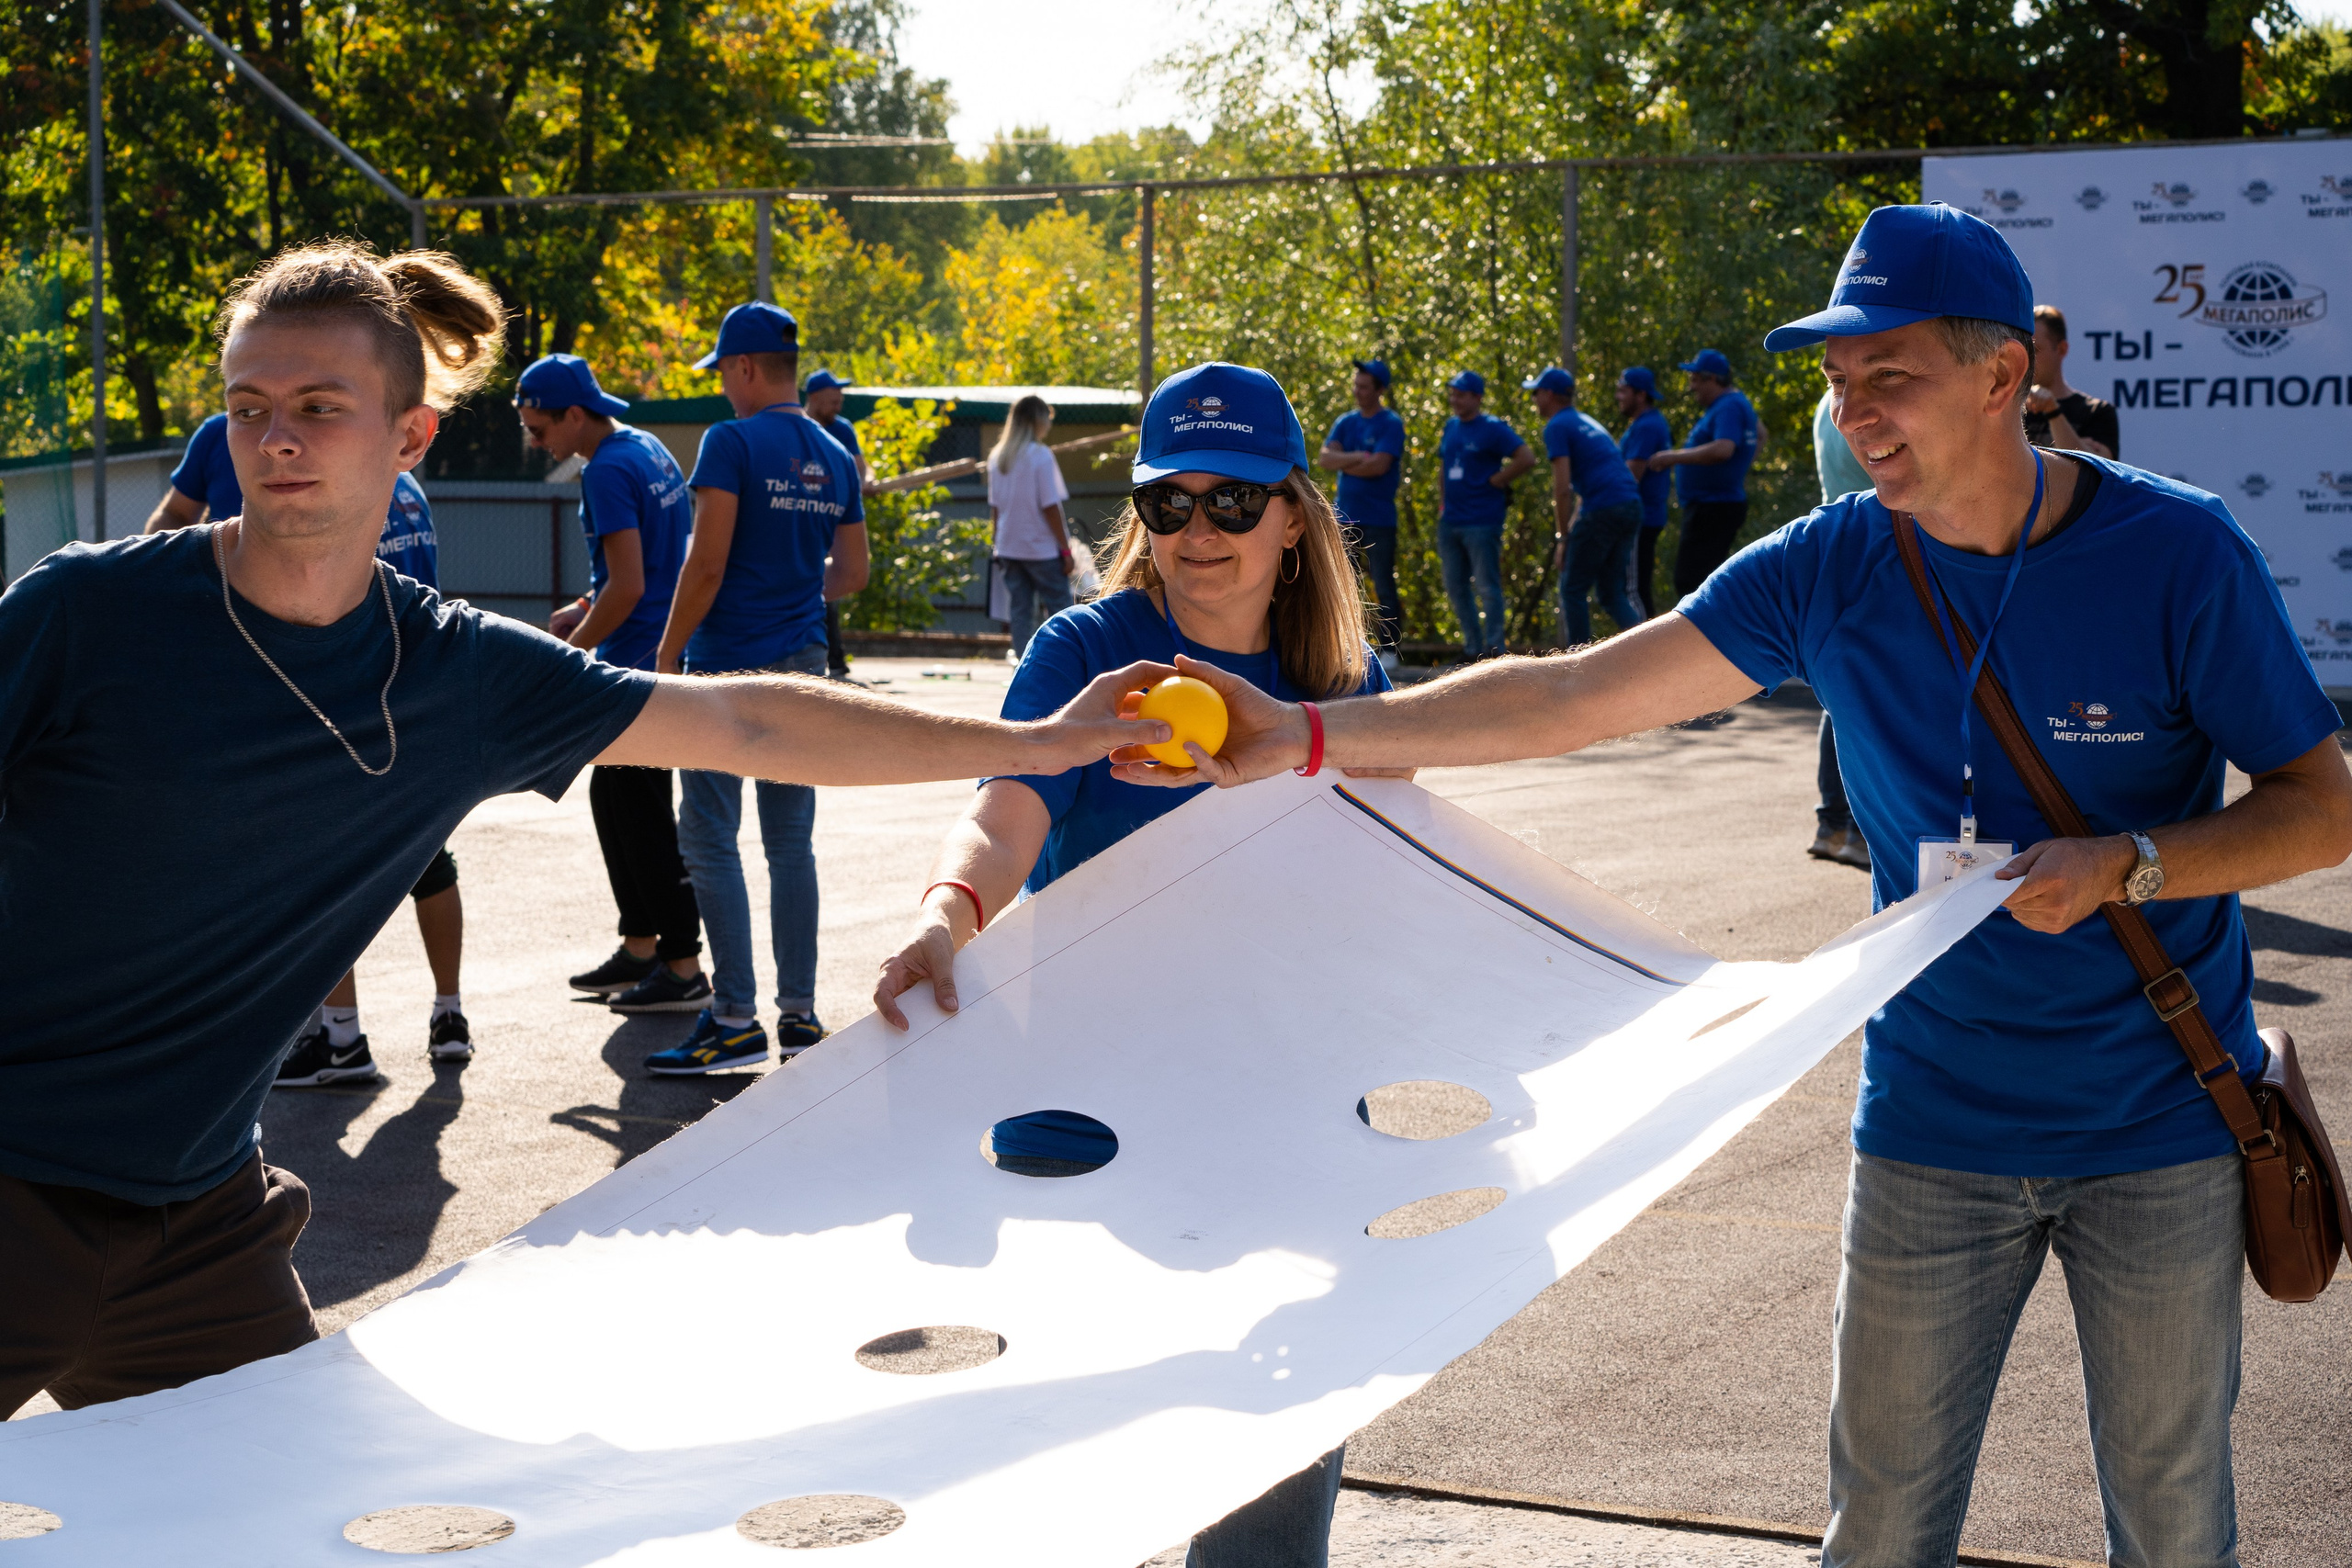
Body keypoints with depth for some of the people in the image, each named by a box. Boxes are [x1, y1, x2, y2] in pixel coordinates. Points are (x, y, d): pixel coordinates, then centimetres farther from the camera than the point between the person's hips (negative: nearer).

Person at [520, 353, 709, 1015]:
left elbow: (627, 588, -24)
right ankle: (640, 948, 23)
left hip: (636, 666, -10)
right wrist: (588, 611, 15)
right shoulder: (649, 450, 12)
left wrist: (568, 652, -13)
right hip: (660, 655, 10)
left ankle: (684, 970, 0)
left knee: (643, 814, -4)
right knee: (612, 797, 17)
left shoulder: (608, 471, -18)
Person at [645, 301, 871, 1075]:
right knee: (791, 842, 10)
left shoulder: (732, 442, -11)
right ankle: (799, 1015, 13)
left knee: (710, 837, -2)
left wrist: (668, 651, -6)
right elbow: (851, 574, 14)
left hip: (730, 666, -7)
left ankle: (735, 1019, -5)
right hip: (803, 667, 7)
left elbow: (707, 561, -15)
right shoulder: (835, 458, 10)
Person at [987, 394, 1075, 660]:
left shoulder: (997, 456, 5)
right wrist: (1066, 548, -8)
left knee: (1020, 612, 7)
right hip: (1043, 548, -6)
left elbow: (995, 507, 9)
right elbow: (1050, 508, -13)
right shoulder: (1040, 456, -12)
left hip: (1009, 547, 6)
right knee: (1058, 608, 2)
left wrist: (995, 544, 17)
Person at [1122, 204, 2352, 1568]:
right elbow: (1569, 698, -8)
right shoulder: (1829, 571, -6)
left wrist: (2126, 867, -24)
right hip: (1934, 1133, 2)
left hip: (2162, 1144, -2)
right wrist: (1307, 735, -17)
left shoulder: (2179, 552, -13)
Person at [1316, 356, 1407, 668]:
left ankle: (1388, 651, 2)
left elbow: (1378, 465, -18)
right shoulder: (1345, 422, 12)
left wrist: (1343, 463, -4)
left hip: (1378, 521, -6)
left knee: (1384, 588, -2)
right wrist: (1358, 457, -13)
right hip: (1346, 516, 6)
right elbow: (1323, 458, 0)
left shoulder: (1391, 424, -5)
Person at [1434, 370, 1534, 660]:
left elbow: (1526, 459, -15)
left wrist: (1495, 480, -10)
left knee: (1487, 587, -6)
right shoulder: (1451, 427, 15)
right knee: (1455, 586, 11)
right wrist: (1442, 502, 16)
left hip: (1482, 523, -8)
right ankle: (1472, 647, 19)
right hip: (1450, 522, 8)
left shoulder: (1493, 429, -8)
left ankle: (1493, 649, -2)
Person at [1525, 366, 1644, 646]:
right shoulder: (1587, 421, 26)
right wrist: (1574, 526, 27)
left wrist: (1564, 537, -4)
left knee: (1572, 590, 4)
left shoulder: (1557, 427, -2)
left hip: (1601, 512, -8)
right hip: (1632, 507, 8)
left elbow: (1563, 489, -11)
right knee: (1613, 593, 12)